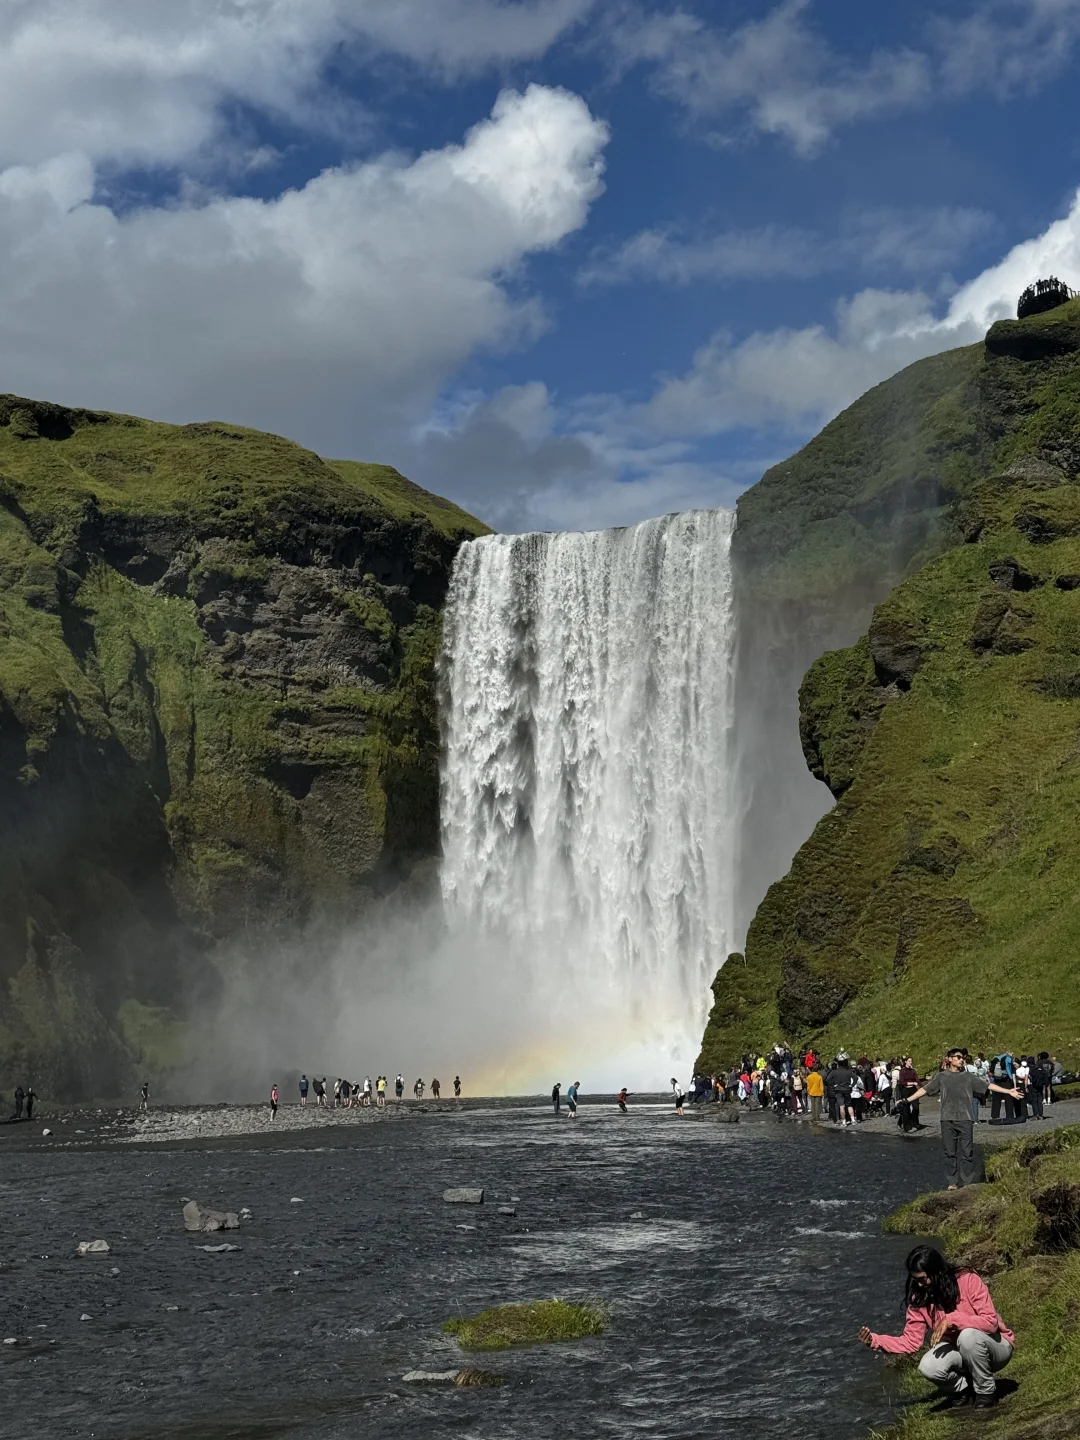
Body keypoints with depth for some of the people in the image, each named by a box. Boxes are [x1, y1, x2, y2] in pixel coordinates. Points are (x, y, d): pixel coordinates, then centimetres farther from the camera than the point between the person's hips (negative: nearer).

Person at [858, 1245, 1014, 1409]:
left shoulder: (968, 1281, -22)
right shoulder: (920, 1299, -8)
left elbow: (991, 1321, -29)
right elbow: (911, 1341, -10)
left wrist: (951, 1319, -36)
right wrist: (875, 1340, -24)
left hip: (996, 1346, -4)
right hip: (960, 1351, 4)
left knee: (968, 1335, -36)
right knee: (929, 1367, -27)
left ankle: (987, 1392, -11)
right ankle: (965, 1390, 5)